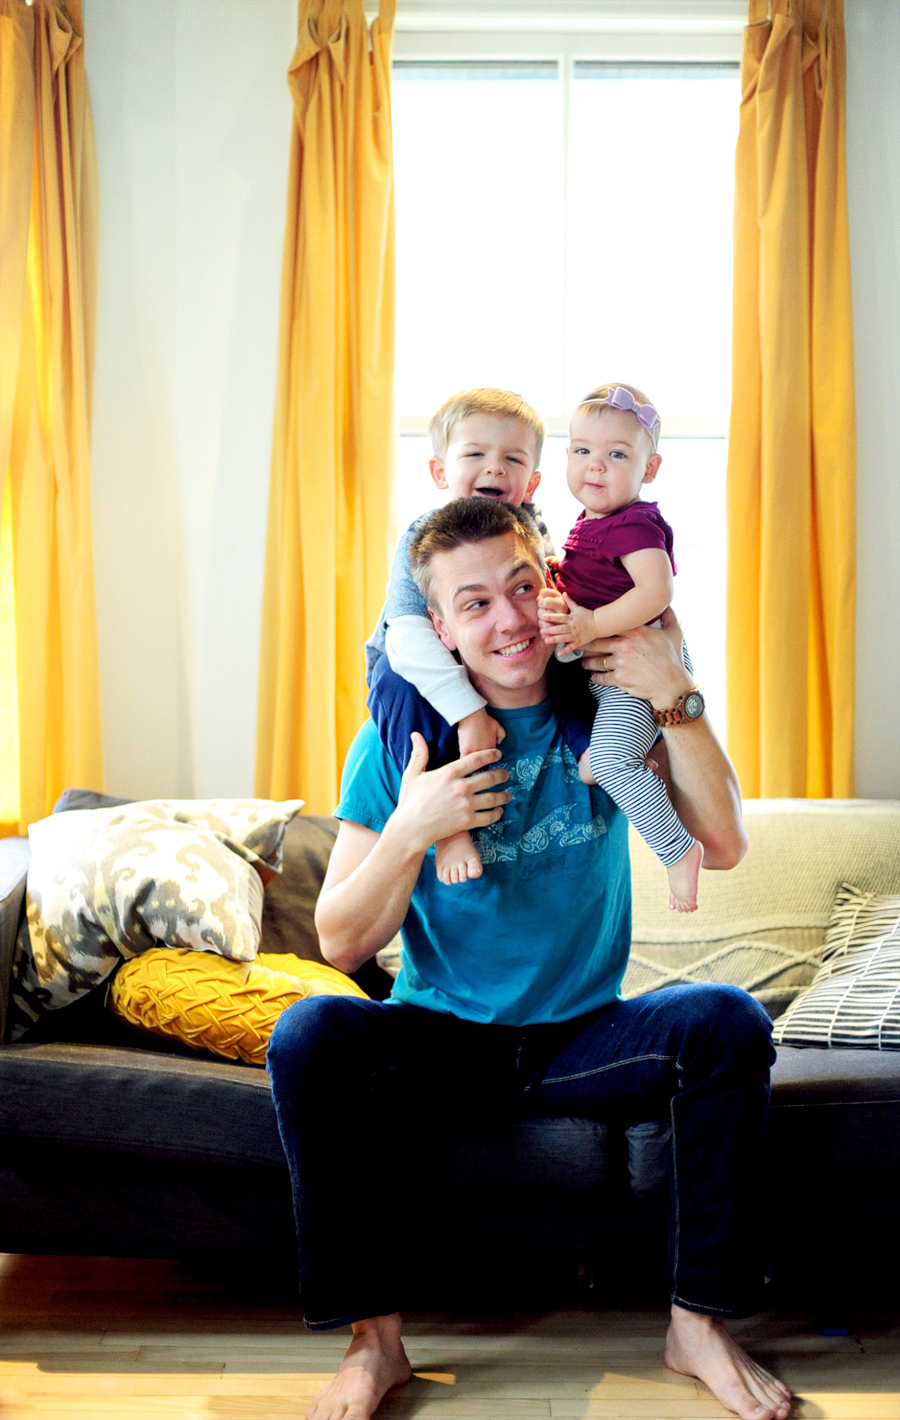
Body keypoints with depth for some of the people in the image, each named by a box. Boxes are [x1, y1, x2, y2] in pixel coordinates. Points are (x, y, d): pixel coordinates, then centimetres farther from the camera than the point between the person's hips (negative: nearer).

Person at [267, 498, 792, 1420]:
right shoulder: (399, 738, -7)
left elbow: (721, 846, -14)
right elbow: (342, 944, -9)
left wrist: (677, 701, -24)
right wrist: (410, 833, -27)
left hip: (583, 1039, 1)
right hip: (440, 1037, -1)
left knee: (729, 1023, -24)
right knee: (309, 1034, -28)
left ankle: (699, 1323, -11)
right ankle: (373, 1337, -17)